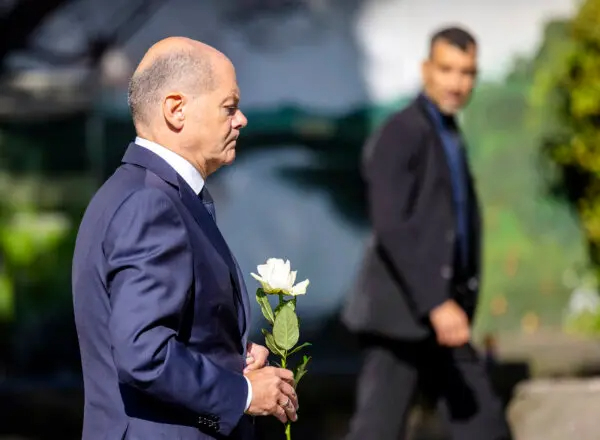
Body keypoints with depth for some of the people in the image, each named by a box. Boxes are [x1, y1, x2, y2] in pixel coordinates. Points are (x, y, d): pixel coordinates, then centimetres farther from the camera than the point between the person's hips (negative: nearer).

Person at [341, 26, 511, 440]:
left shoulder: (449, 139, 20)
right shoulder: (399, 134, -11)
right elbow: (391, 229, -21)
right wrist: (437, 304, -28)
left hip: (433, 320, 9)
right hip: (398, 315, -9)